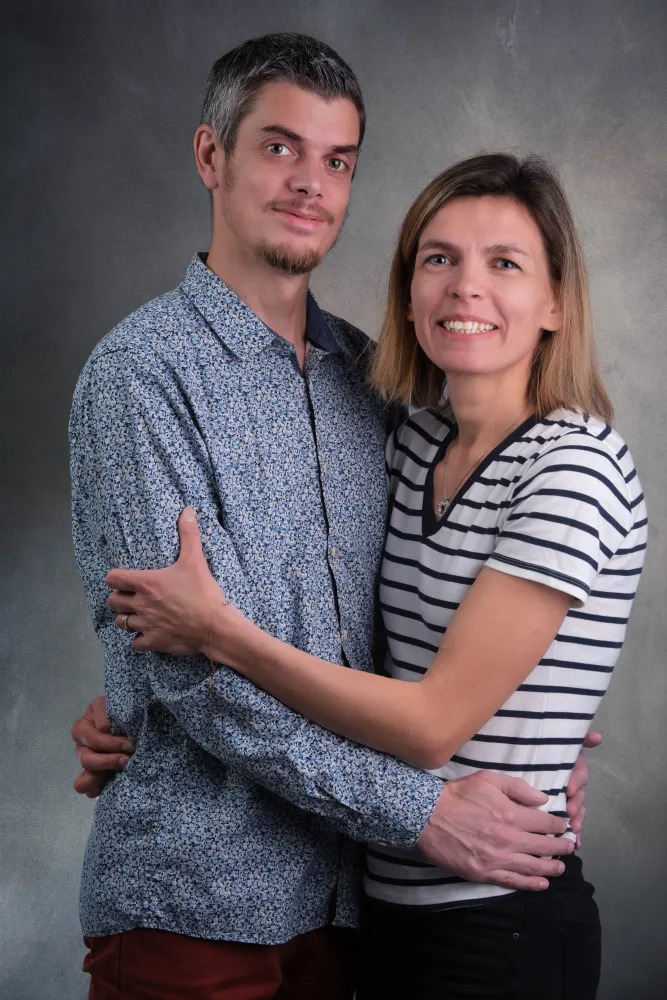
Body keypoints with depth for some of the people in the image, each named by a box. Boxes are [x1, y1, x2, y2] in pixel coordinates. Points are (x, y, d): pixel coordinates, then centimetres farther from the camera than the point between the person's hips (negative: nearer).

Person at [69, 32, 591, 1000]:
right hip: (194, 900, -6)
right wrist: (418, 809, -18)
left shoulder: (365, 372, 9)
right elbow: (199, 664, -19)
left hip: (339, 888, 6)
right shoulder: (143, 370, -11)